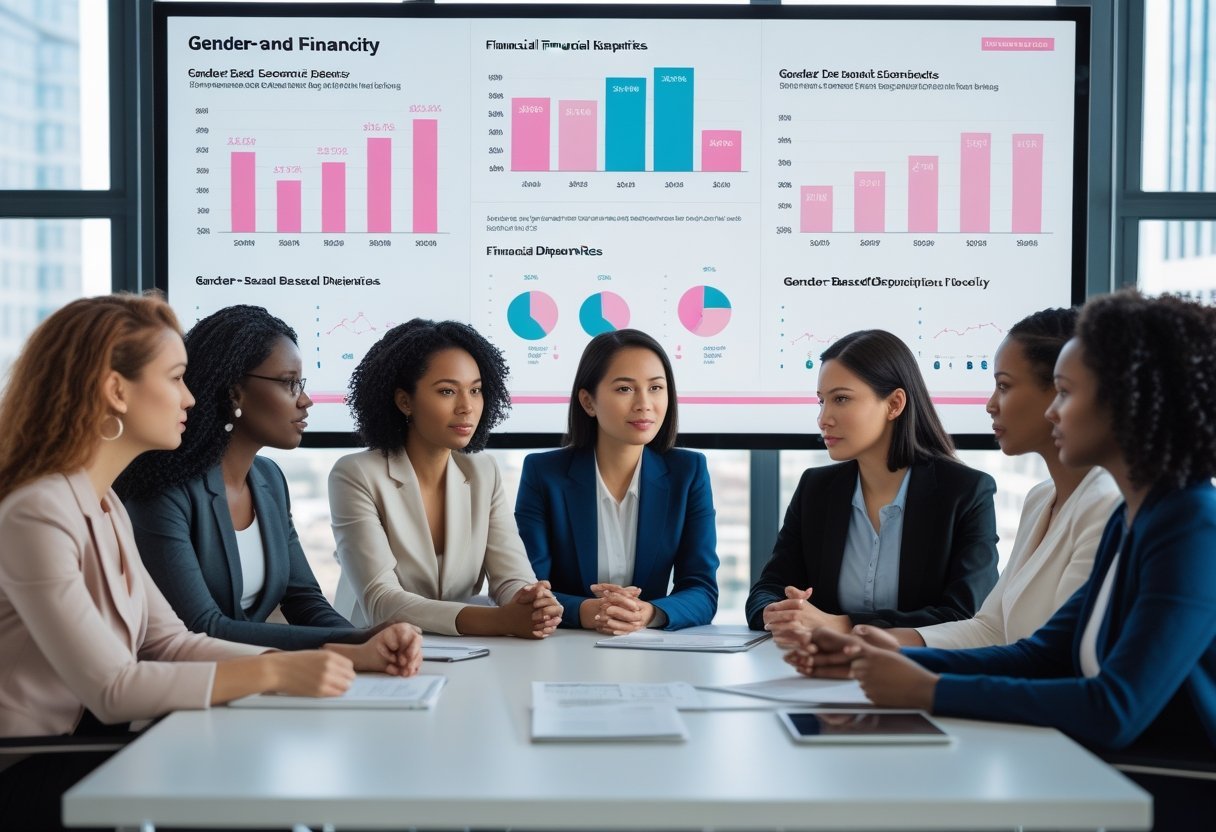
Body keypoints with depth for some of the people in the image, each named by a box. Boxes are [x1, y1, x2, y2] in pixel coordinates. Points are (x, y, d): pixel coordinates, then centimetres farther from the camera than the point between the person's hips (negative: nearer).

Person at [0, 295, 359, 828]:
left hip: (85, 742, 8)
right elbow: (110, 688, -23)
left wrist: (293, 664, -8)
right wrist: (271, 673, -24)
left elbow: (167, 642, 5)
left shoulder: (105, 506, 10)